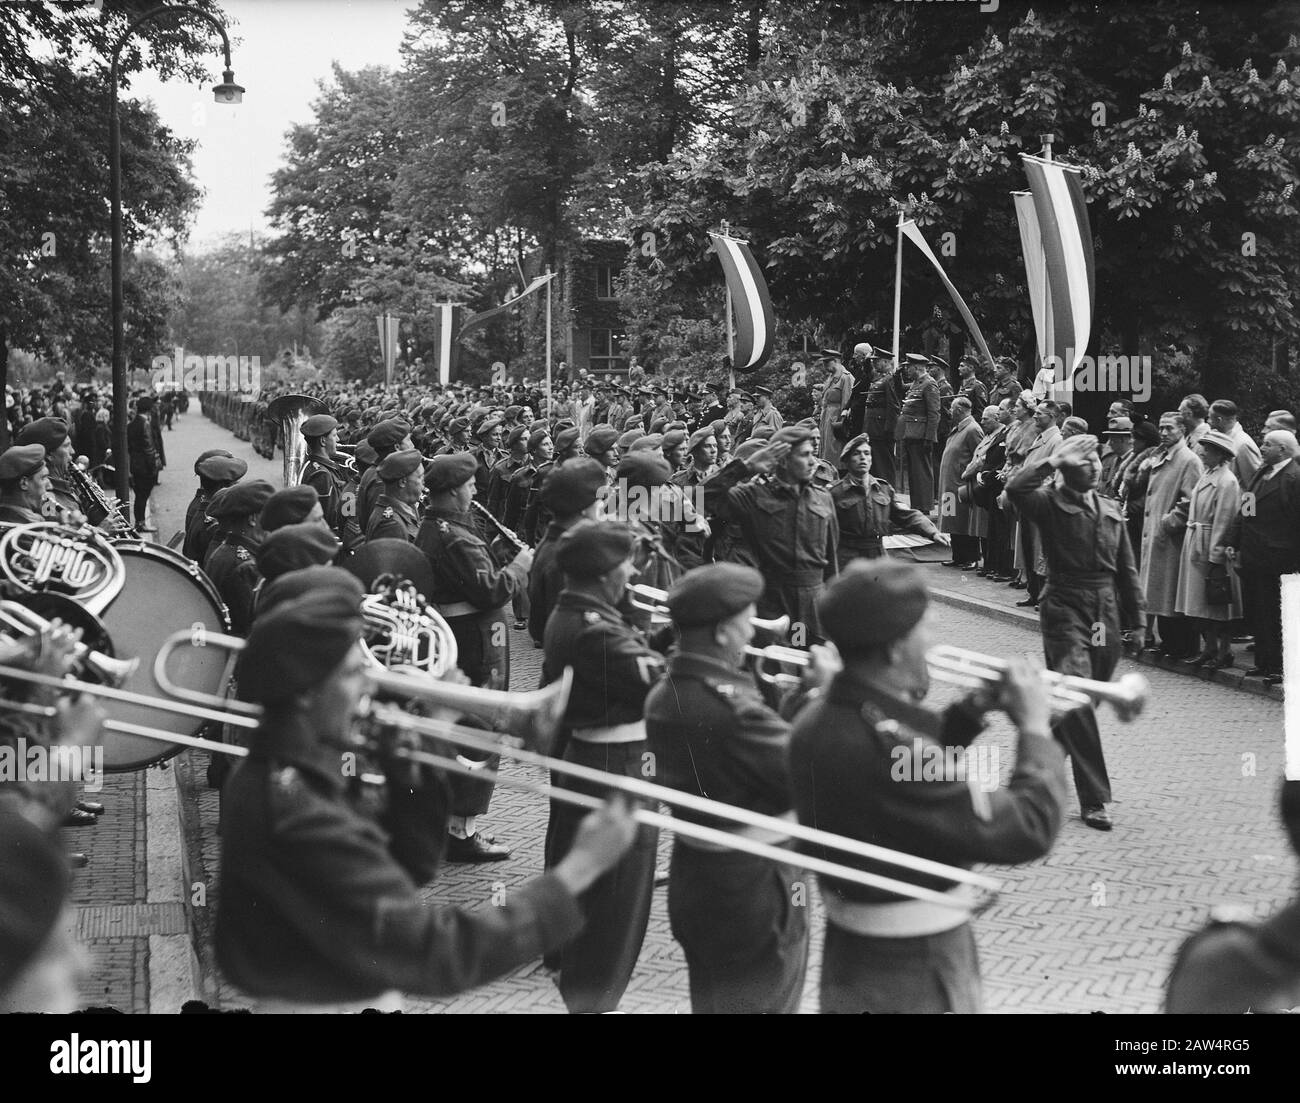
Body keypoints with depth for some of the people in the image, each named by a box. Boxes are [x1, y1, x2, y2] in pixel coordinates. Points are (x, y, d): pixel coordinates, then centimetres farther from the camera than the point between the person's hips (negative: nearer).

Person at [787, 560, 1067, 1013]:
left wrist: (971, 710, 2)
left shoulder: (819, 720, -4)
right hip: (912, 981, -8)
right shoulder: (881, 749, -32)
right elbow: (1026, 830, -28)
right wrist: (1035, 728, -14)